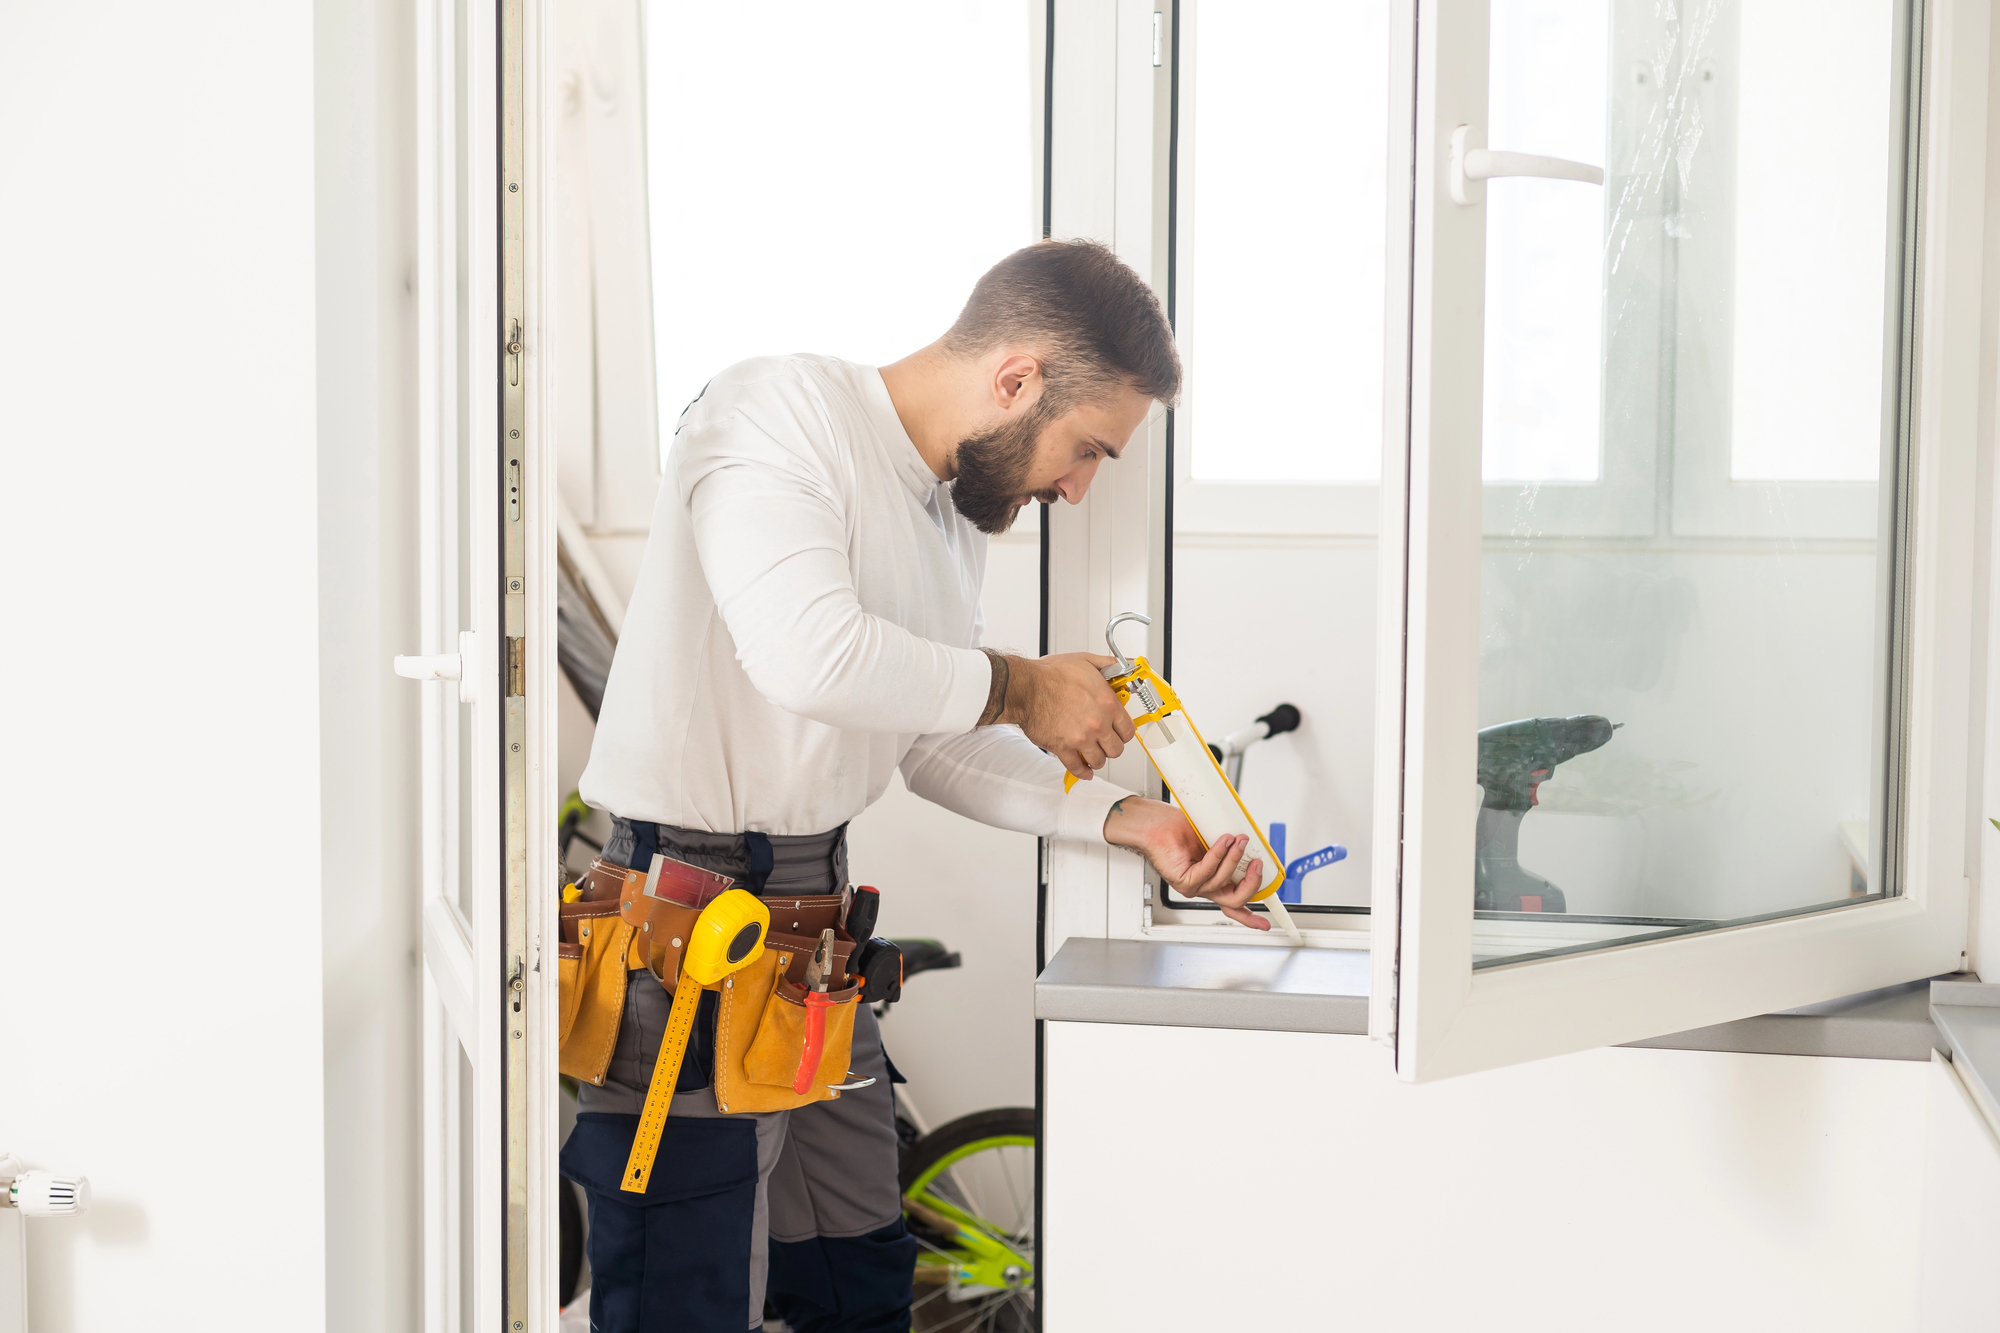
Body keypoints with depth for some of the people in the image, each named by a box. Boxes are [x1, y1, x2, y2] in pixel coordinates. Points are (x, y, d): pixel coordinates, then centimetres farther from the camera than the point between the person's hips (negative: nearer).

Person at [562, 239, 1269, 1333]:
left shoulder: (957, 512, 14)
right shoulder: (778, 409, -14)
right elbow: (806, 650, -30)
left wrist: (1124, 820, 9)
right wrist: (1019, 687, -16)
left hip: (815, 899, 9)